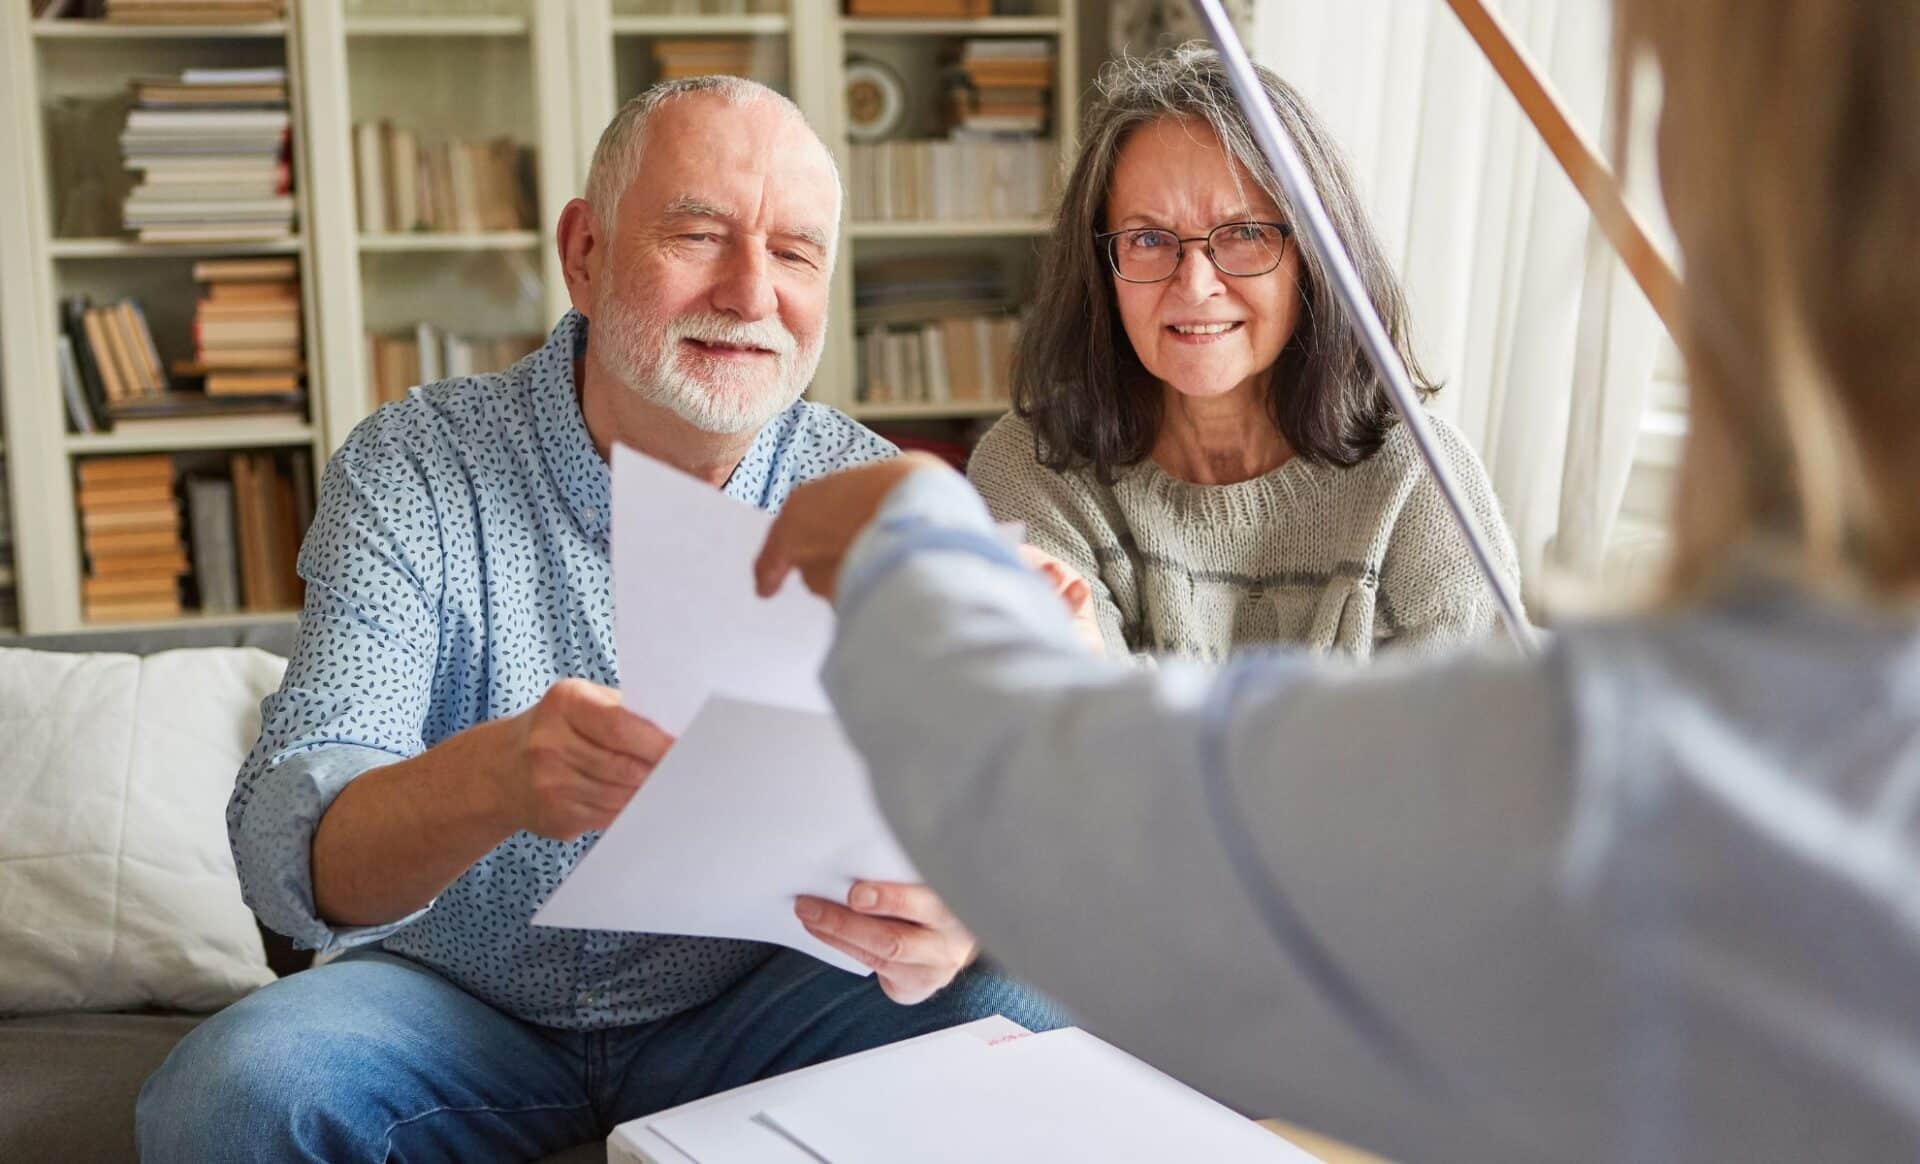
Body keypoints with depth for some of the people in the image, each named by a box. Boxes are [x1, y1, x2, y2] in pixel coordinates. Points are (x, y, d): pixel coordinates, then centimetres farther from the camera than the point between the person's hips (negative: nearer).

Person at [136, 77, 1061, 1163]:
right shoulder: (411, 471, -12)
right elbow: (289, 851, -22)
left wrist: (951, 907, -40)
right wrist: (492, 778, -45)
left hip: (748, 1007, 1)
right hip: (459, 1004, 0)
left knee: (1031, 1024, -24)